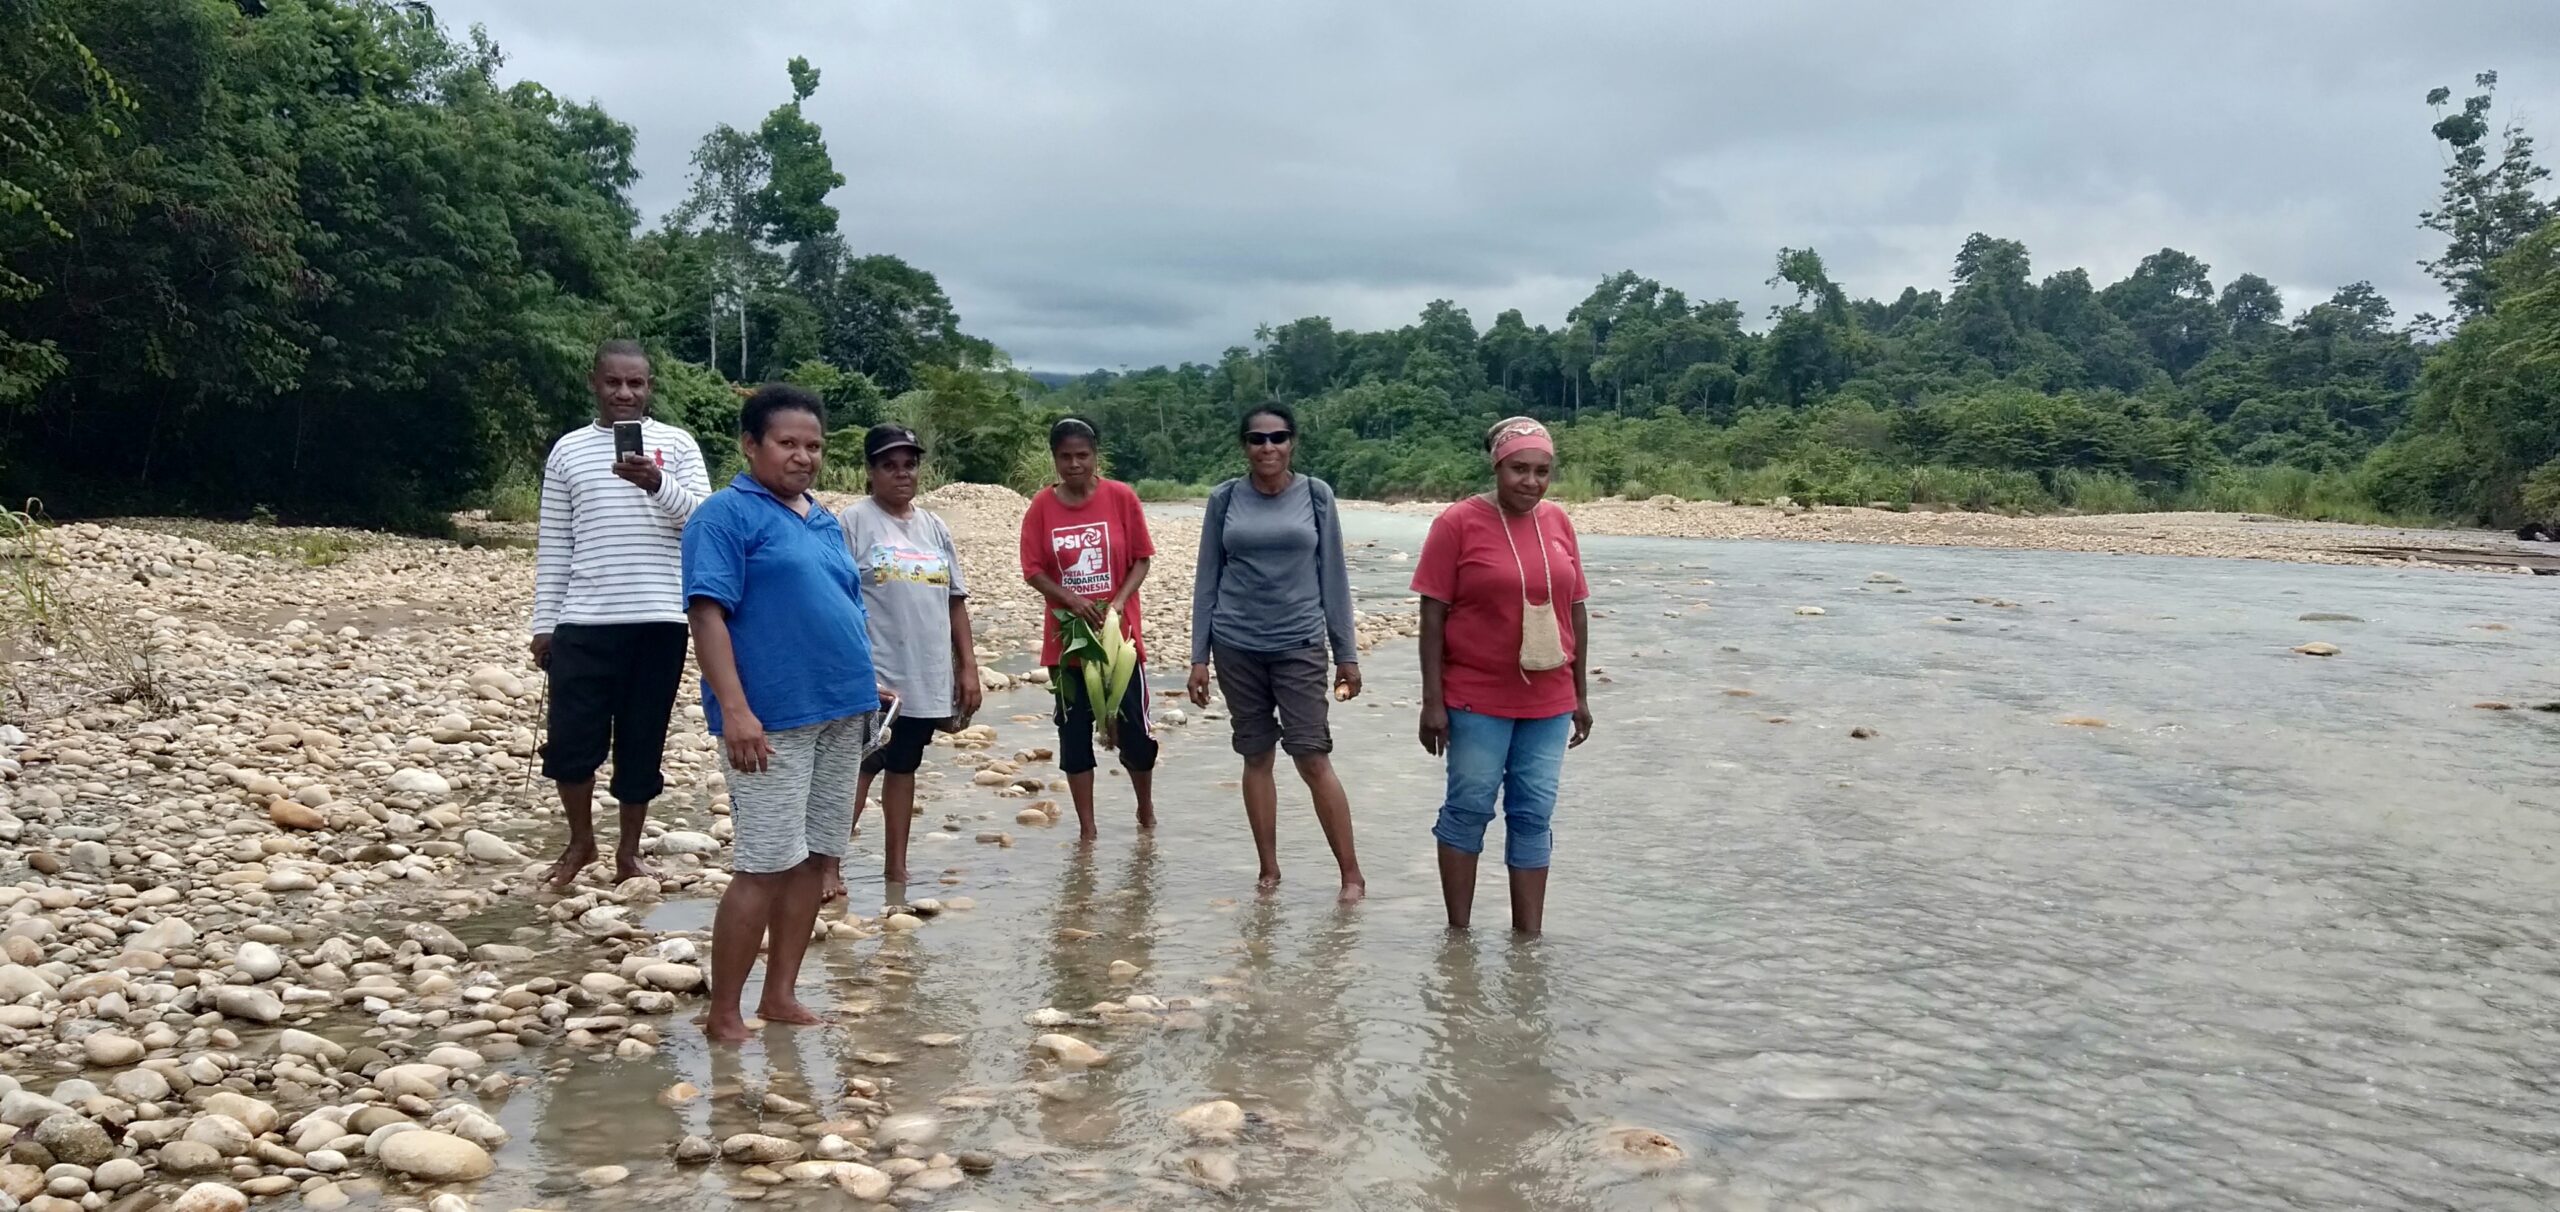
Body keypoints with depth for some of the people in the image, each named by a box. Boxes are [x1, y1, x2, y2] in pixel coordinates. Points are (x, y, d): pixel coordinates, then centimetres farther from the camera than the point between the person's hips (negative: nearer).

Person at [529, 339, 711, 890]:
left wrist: (657, 484, -24)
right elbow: (554, 545, 10)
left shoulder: (676, 444, 4)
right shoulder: (568, 450, 8)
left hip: (659, 619, -1)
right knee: (569, 740, -3)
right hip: (584, 620, 1)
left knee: (642, 742, 6)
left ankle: (628, 851, 22)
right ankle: (581, 841, 21)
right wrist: (543, 623, 7)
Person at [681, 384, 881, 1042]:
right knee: (765, 866, -7)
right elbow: (707, 613, -15)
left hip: (841, 716, 8)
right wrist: (735, 710, -23)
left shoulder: (825, 521, 16)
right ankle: (723, 1014, 3)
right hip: (772, 720, -8)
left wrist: (863, 690, 19)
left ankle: (781, 995, 19)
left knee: (813, 859, 10)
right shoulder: (726, 514, -7)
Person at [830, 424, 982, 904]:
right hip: (873, 676, -5)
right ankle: (829, 867, 1)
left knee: (903, 766, 13)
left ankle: (896, 867, 20)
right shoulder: (853, 522, -4)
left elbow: (955, 600, 14)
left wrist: (967, 666, 9)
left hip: (927, 678, 5)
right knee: (857, 768, -5)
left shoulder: (934, 527, 13)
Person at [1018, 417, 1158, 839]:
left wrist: (1118, 602, -15)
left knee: (1135, 730, 4)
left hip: (1120, 633, -1)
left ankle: (1146, 809, 29)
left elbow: (1141, 559, -1)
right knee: (1074, 732, 5)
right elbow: (1034, 570, -1)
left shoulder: (1121, 498, -4)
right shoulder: (1042, 507, -1)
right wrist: (1071, 599, -17)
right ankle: (1087, 828, 16)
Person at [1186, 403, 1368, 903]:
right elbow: (1207, 578, 6)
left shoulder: (1315, 495, 0)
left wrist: (1347, 653, 2)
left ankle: (1351, 873, 3)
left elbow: (1333, 576, 3)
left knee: (1312, 758, -6)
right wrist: (1199, 655, 3)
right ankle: (1269, 869, 18)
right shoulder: (1225, 499, 2)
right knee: (1256, 756, 8)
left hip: (1300, 646, -2)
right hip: (1237, 646, 2)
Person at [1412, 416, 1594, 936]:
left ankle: (1529, 937, 15)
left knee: (1533, 816, 8)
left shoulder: (1558, 523, 5)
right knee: (1468, 809, 4)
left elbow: (1575, 609, 10)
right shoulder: (1458, 523, -8)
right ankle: (1458, 932, 16)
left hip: (1548, 700, 4)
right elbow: (1433, 614, -9)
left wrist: (1581, 694, 10)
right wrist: (1433, 699, -12)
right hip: (1477, 699, -4)